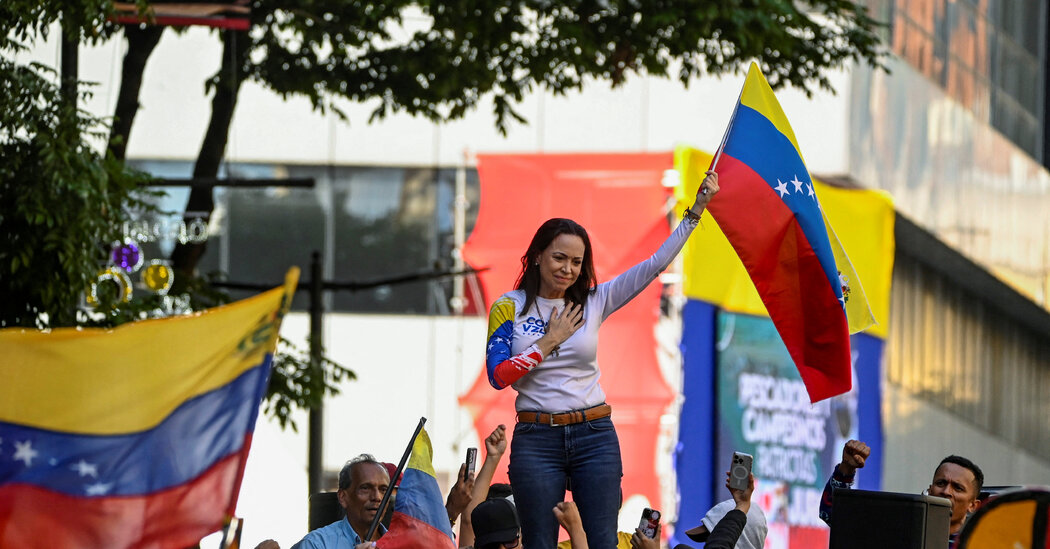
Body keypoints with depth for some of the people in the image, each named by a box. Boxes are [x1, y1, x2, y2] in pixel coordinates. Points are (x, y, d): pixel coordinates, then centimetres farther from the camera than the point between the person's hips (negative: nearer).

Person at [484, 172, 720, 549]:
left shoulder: (593, 302, 6)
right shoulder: (508, 308, 1)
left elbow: (656, 264, 4)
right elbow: (498, 376, -9)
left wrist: (697, 209, 0)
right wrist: (549, 341, -8)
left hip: (594, 436, 2)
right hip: (536, 440, -2)